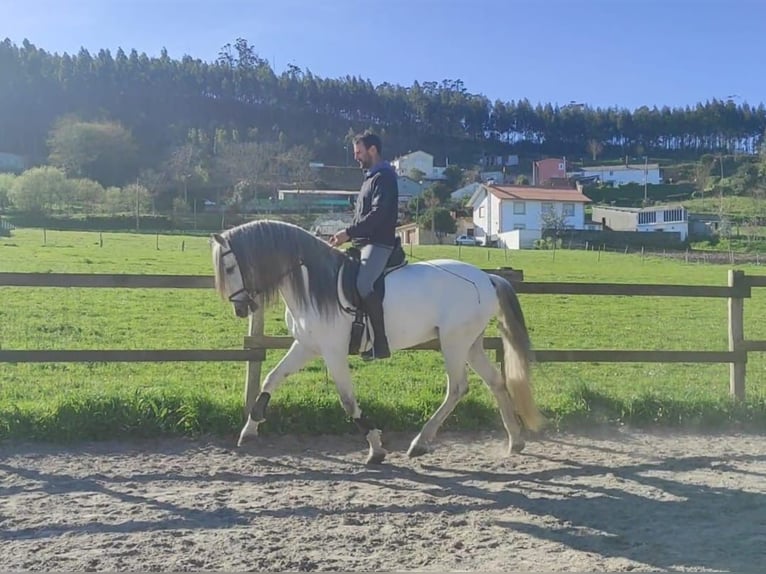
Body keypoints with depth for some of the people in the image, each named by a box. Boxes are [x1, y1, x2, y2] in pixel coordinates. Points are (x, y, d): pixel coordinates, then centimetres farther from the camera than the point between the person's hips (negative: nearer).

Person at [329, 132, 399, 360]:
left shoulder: (384, 177, -9)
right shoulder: (370, 177, 21)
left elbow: (378, 214, -20)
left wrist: (348, 233, -20)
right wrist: (347, 235, 12)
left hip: (379, 243, -11)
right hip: (363, 242, 11)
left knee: (363, 284, -28)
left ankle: (381, 342, -24)